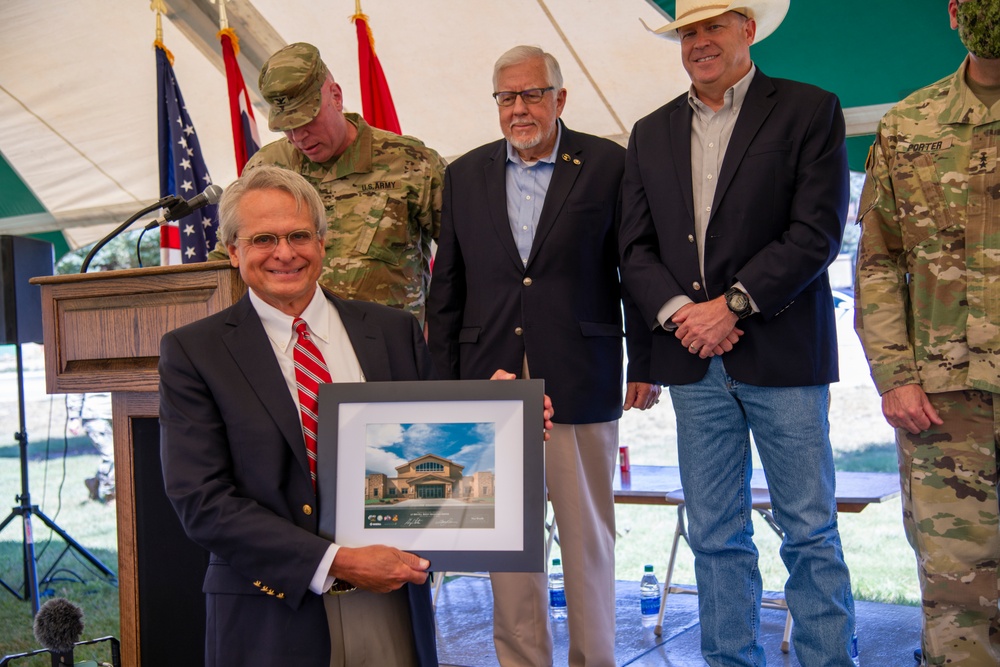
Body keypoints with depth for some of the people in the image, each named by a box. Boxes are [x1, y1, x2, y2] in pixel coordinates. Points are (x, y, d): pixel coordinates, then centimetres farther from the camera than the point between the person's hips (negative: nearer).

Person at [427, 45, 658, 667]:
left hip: (580, 382, -2)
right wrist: (442, 377, 7)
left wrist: (645, 364, 0)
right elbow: (447, 286, 11)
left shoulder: (607, 164, 2)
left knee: (588, 534, 7)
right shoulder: (466, 174, 10)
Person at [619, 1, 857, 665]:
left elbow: (817, 231, -8)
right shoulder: (651, 134, 13)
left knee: (810, 531, 3)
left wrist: (732, 304, -14)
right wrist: (677, 310, -9)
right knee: (715, 537, 10)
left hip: (782, 354, -3)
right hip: (694, 362, 4)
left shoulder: (809, 110, 1)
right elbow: (636, 248, 9)